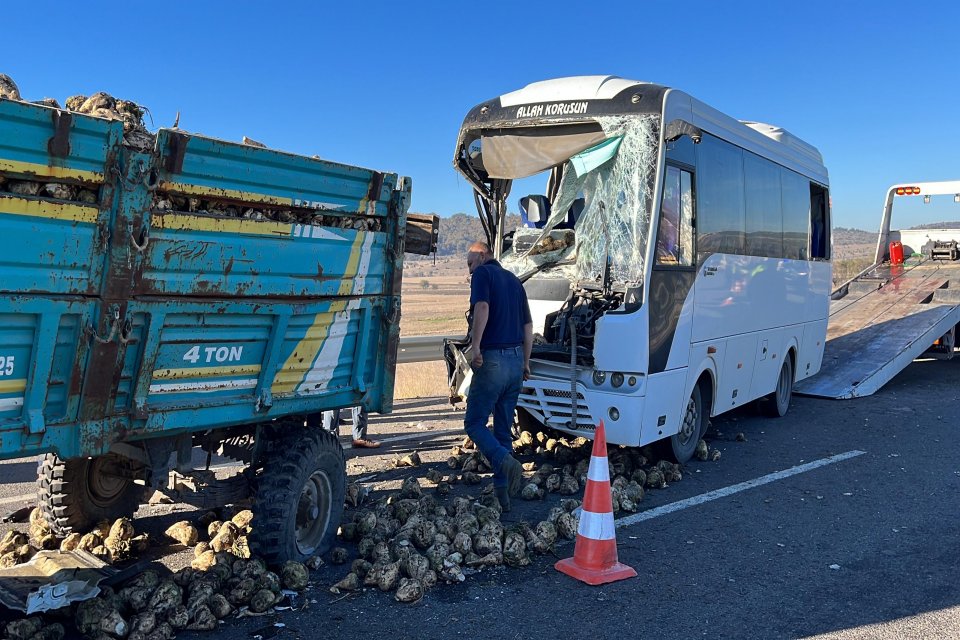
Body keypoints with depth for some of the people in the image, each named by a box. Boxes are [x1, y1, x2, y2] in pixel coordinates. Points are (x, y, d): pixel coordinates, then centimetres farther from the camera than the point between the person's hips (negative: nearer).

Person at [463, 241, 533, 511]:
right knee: (504, 429, 13)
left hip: (492, 360, -7)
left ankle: (506, 462, -21)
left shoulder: (483, 274, -2)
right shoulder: (514, 280, 20)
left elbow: (482, 308, -21)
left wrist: (475, 345, -21)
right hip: (517, 361, 7)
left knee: (474, 423, 2)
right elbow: (528, 326, 20)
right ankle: (502, 493, 14)